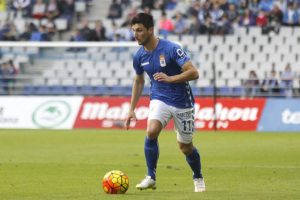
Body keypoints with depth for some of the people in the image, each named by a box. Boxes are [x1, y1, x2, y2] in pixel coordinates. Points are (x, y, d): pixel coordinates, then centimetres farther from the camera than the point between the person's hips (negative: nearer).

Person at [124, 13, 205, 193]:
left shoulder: (171, 49, -20)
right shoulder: (139, 56, -2)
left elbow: (194, 73, -23)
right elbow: (139, 81, 16)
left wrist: (170, 78, -34)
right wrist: (132, 110, 13)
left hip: (182, 102, -3)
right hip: (159, 99, 3)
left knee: (185, 147, 7)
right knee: (151, 132, -25)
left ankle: (198, 178, 36)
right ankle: (151, 177, -13)